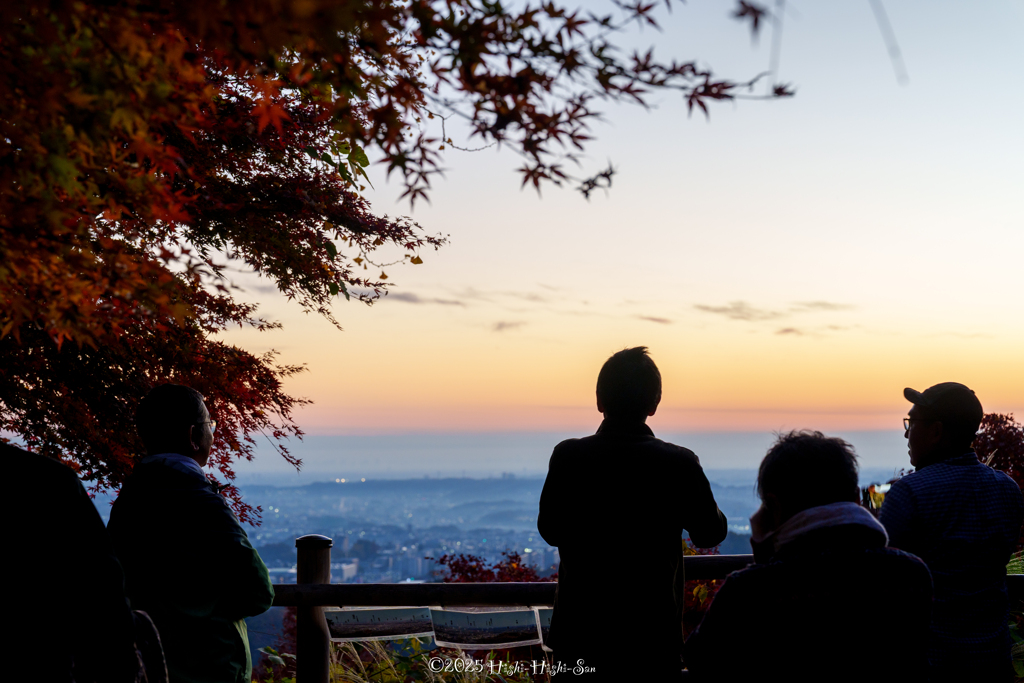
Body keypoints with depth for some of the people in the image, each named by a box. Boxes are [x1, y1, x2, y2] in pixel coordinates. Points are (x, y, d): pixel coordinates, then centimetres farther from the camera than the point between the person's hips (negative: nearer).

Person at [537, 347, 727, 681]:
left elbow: (550, 531, 2)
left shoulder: (568, 457, -11)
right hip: (653, 636, -1)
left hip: (580, 632, 1)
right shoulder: (680, 464, -13)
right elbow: (710, 533, 2)